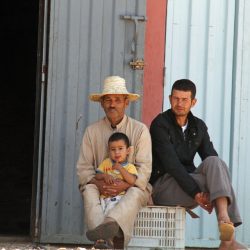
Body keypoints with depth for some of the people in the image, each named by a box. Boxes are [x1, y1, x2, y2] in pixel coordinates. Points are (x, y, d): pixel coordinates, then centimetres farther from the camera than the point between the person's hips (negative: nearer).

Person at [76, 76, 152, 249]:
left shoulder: (140, 129, 2)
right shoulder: (92, 131, 9)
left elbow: (144, 169, -5)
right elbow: (83, 168, 4)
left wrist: (124, 185, -22)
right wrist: (97, 183, -17)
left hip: (131, 186, -2)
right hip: (101, 187, 2)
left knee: (135, 194, -36)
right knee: (88, 190, -31)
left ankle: (111, 224, -66)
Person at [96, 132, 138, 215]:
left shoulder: (130, 167, 8)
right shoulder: (106, 163, 21)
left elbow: (132, 181, -10)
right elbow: (97, 176, 17)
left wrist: (120, 168, -7)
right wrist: (104, 175, -6)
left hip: (120, 195, -3)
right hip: (105, 195, 3)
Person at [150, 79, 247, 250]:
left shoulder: (199, 126, 13)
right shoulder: (160, 124, -7)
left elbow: (212, 158, 2)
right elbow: (171, 163, -18)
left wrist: (211, 192, -19)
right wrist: (195, 193, -28)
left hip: (188, 180, 6)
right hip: (163, 186, -5)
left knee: (214, 163, -25)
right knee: (220, 180, -25)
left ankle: (225, 221, -38)